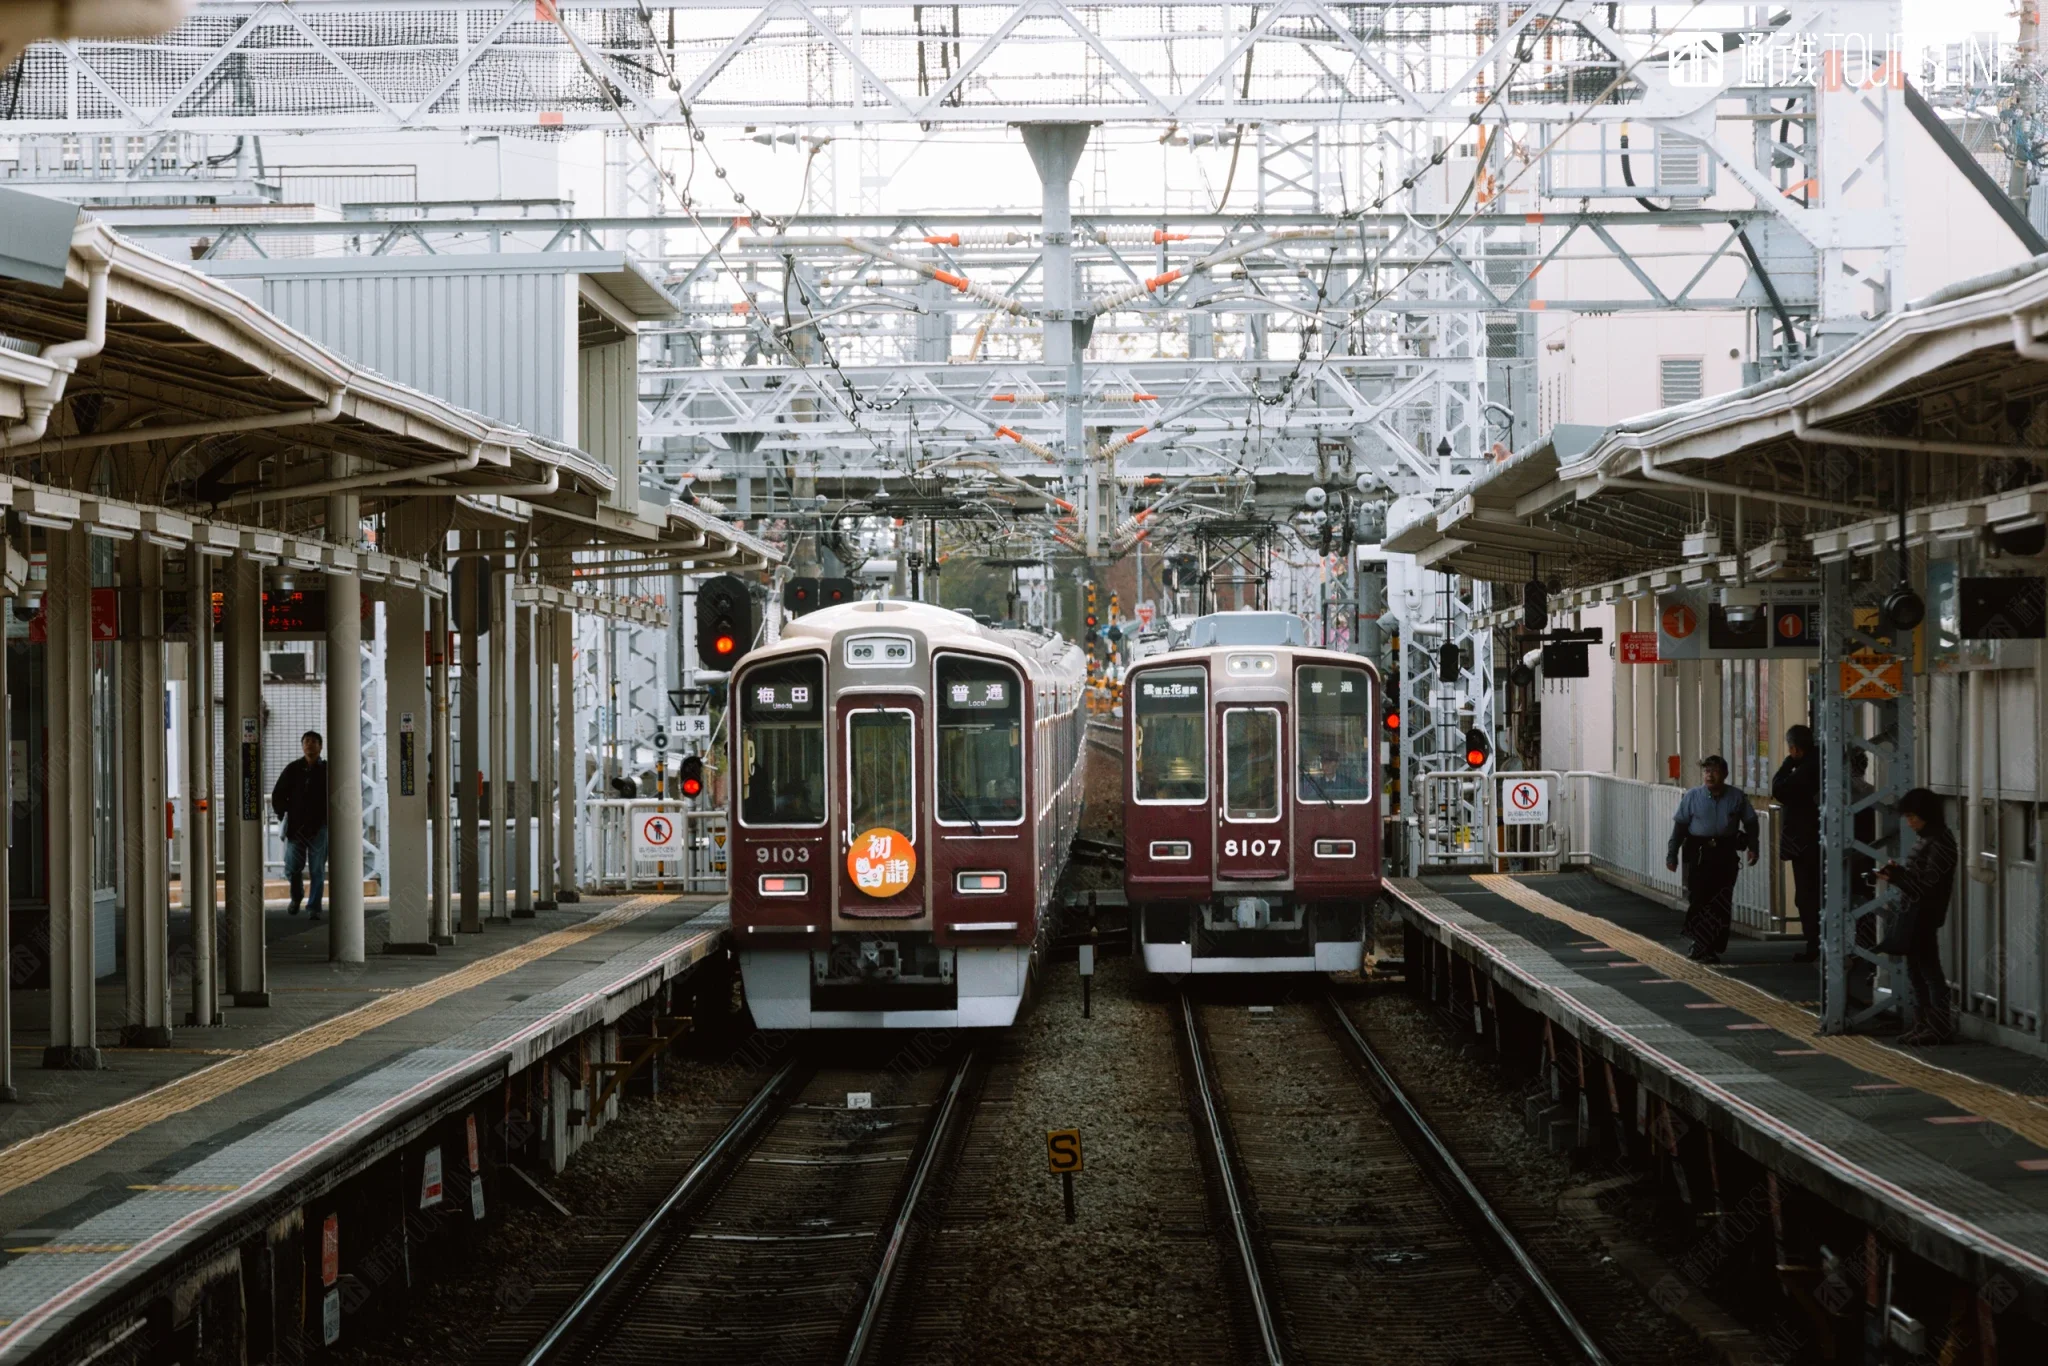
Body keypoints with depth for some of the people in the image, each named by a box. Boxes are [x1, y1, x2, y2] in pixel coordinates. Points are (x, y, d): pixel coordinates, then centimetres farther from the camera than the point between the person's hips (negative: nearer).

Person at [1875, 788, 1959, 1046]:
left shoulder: (1940, 842, -14)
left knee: (1929, 969, -5)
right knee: (1916, 971, 12)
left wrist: (1896, 877, -25)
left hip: (1924, 915, -10)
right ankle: (1923, 1025, 18)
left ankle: (1939, 1027, -1)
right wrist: (1898, 870, 1)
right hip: (1912, 912, 10)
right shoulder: (1925, 839, 14)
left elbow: (1927, 882, -19)